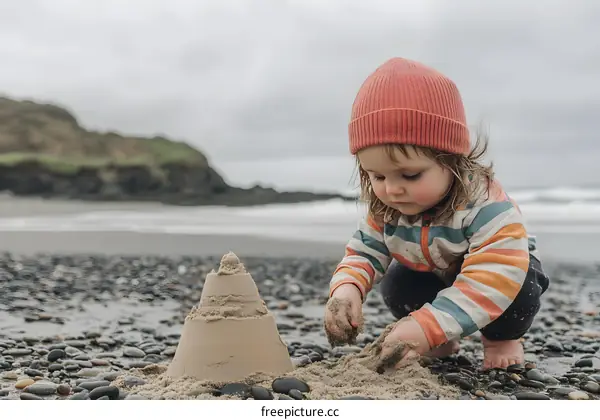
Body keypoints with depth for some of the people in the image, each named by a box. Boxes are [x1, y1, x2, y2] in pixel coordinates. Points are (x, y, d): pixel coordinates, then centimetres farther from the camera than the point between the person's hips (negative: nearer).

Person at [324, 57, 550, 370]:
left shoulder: (484, 205, -43)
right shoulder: (384, 207, -23)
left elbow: (495, 278, -53)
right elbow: (366, 249, -13)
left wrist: (430, 325, -62)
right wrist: (347, 287, -39)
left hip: (503, 265, -4)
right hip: (433, 276, 5)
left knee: (519, 288, -34)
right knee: (395, 287, -22)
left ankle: (503, 337, 0)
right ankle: (443, 343, 5)